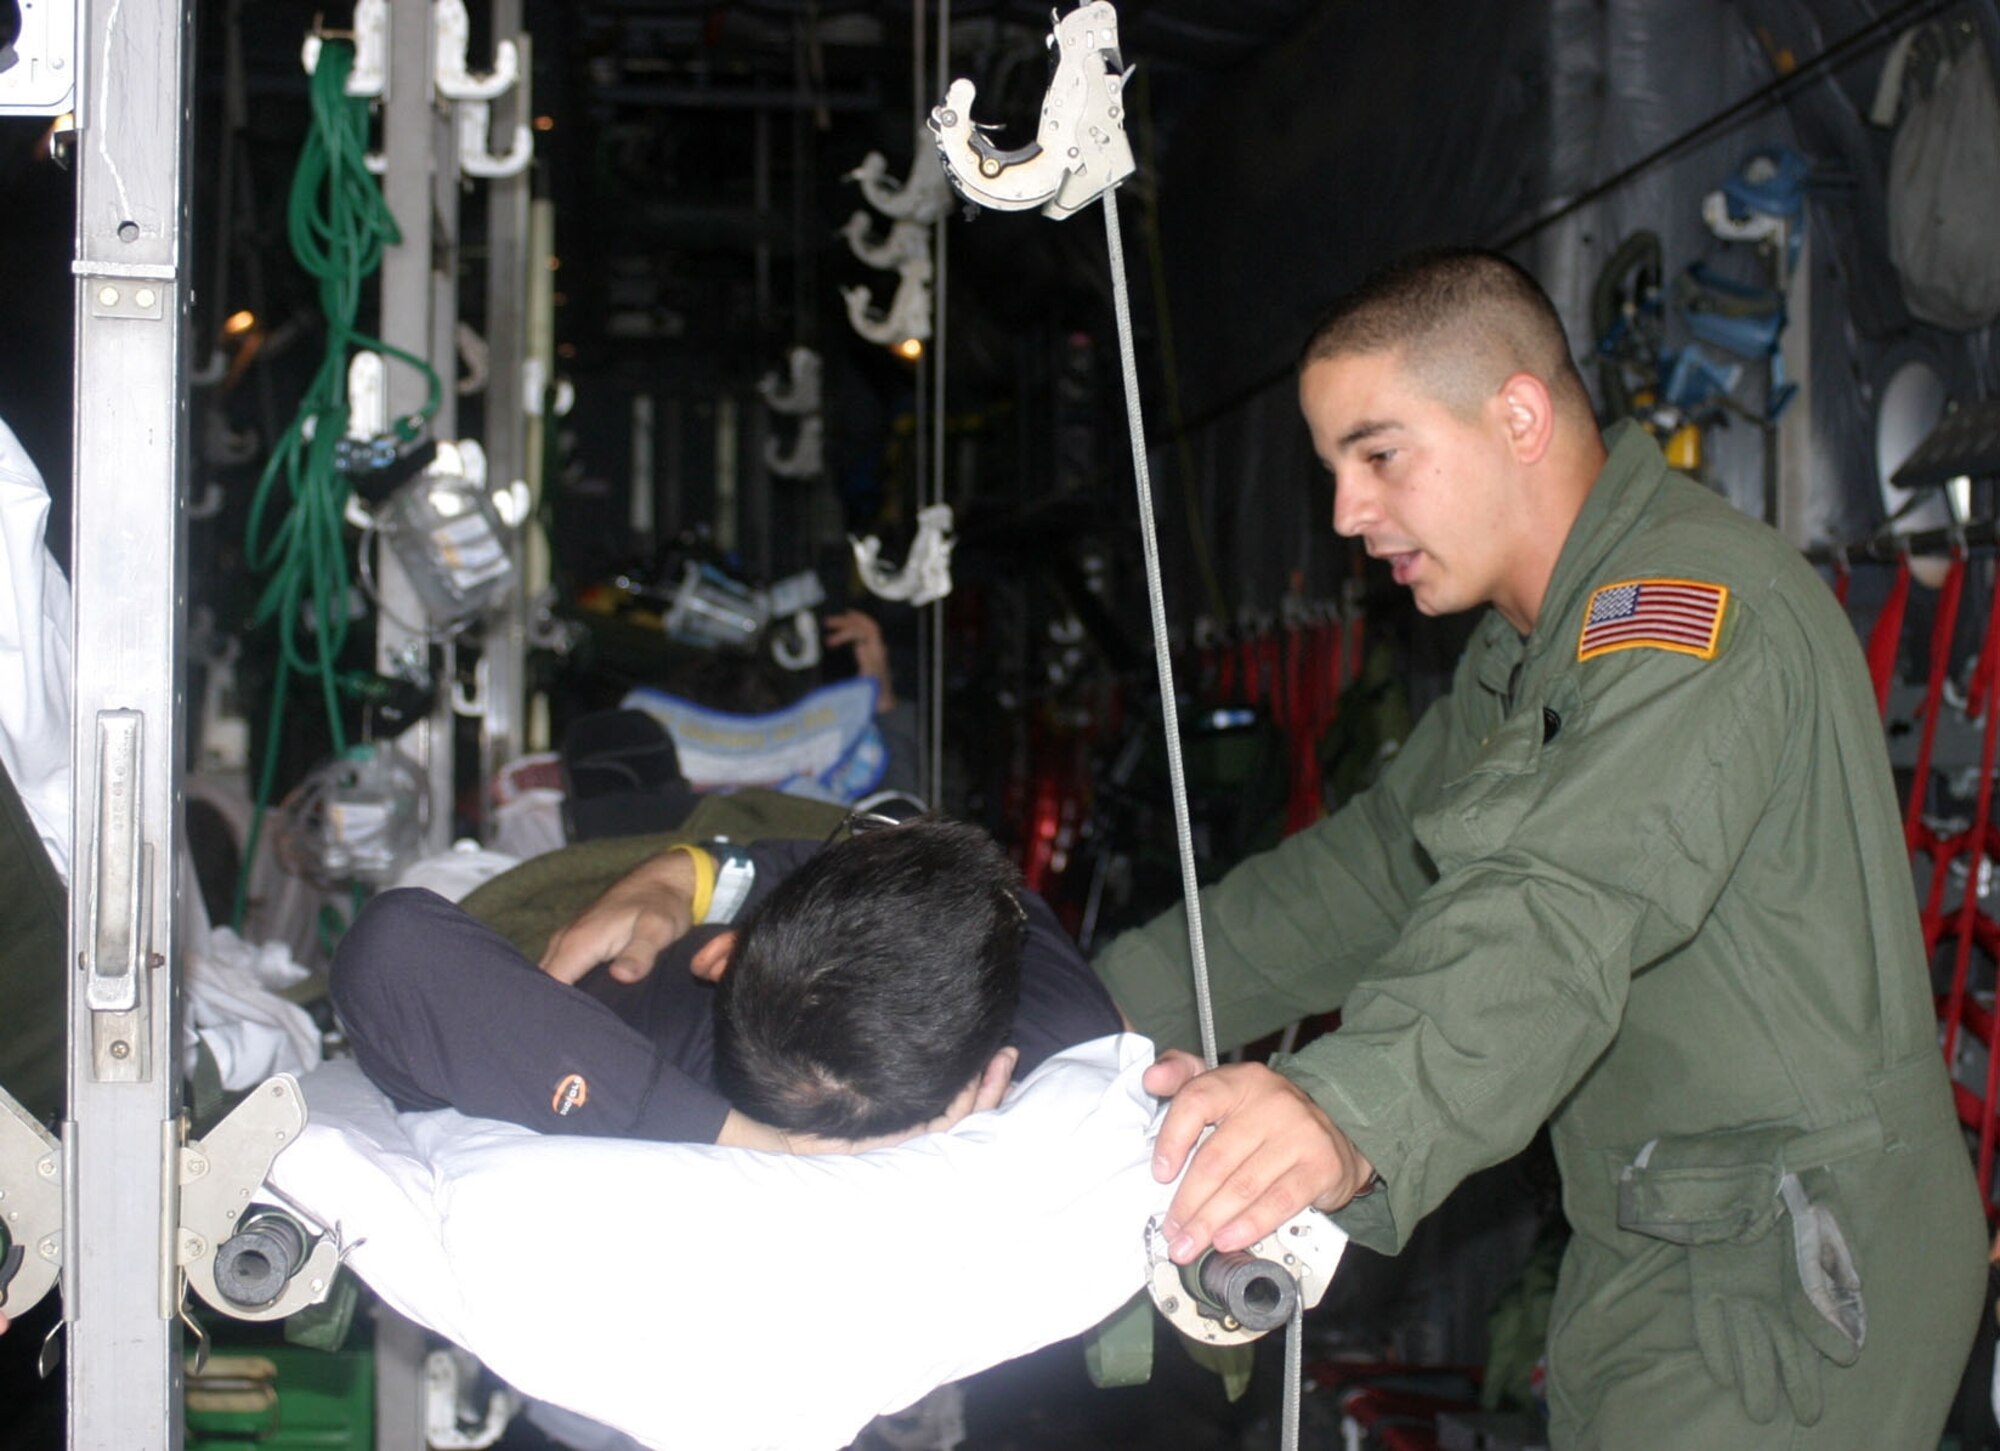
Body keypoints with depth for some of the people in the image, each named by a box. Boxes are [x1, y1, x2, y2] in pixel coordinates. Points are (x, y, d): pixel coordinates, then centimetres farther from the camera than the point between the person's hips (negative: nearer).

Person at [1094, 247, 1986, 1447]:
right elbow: (1374, 868, 15)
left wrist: (1355, 1112, -55)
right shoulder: (1527, 650, 14)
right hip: (1659, 1253, 9)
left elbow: (1569, 908, -38)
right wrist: (1103, 1004, 4)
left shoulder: (1695, 600, -21)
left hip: (1786, 1277, -9)